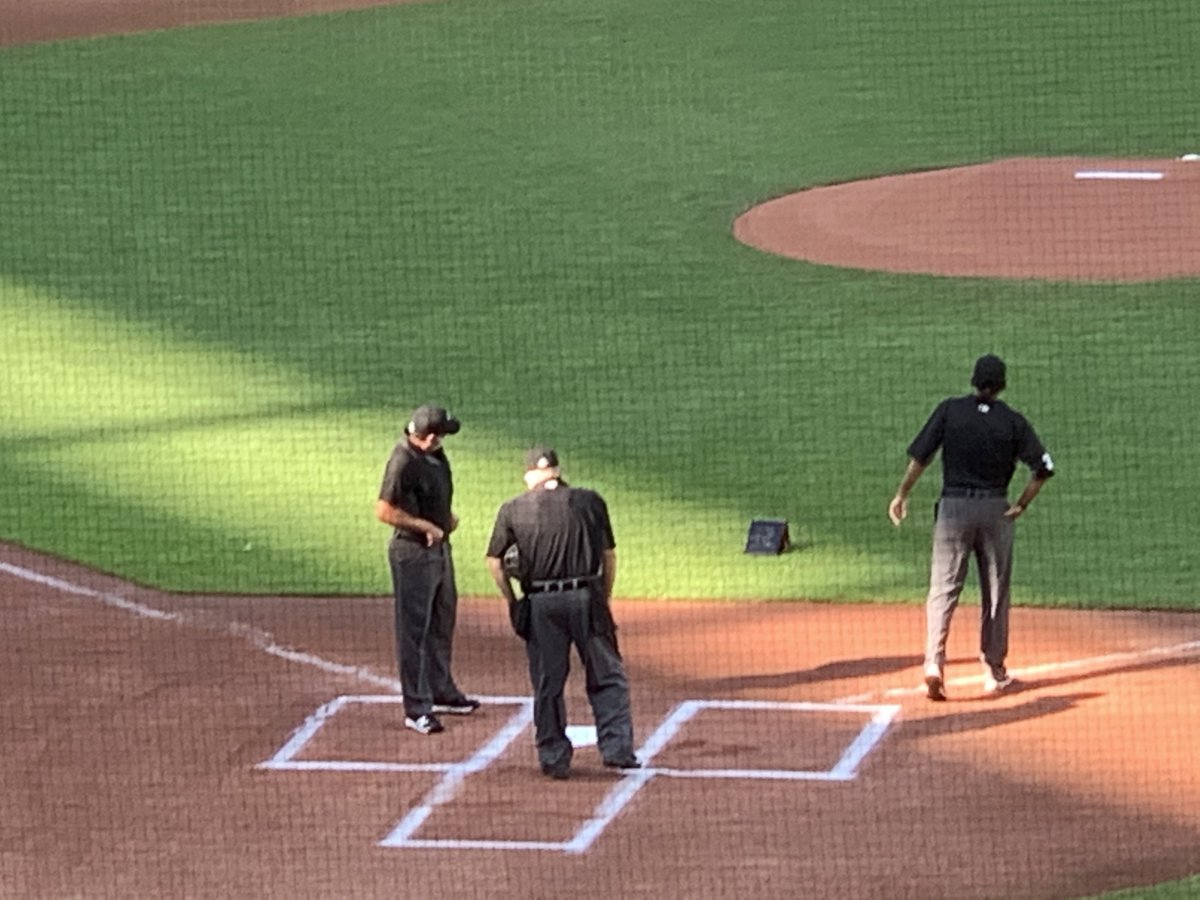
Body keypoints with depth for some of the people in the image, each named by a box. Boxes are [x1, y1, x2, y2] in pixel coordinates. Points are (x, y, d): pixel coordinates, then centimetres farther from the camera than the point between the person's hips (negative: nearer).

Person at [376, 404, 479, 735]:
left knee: (442, 623, 22)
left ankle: (442, 692, 37)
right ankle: (417, 709, 0)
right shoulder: (404, 461, -24)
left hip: (439, 546, 10)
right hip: (413, 551, -10)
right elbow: (384, 511, -24)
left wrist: (447, 516, 6)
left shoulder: (434, 454, 4)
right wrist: (426, 526, -20)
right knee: (414, 629, -4)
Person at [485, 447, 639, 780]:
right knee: (607, 677, 8)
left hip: (540, 603, 1)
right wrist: (604, 602, 15)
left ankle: (554, 757, 11)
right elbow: (609, 555, 9)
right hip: (586, 597, -1)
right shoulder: (589, 501, 8)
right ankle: (616, 748, -1)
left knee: (547, 684, 8)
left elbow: (494, 562, 5)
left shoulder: (513, 510, 7)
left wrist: (513, 603, 12)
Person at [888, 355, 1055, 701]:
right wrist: (1022, 504, 3)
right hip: (995, 510, 1)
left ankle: (934, 662, -20)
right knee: (996, 593, 12)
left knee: (943, 589, -2)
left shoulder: (950, 410, -1)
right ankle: (994, 671, 17)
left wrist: (902, 495, 1)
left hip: (954, 507, -1)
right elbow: (1043, 466, -4)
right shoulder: (1012, 421, 0)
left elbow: (920, 456, -6)